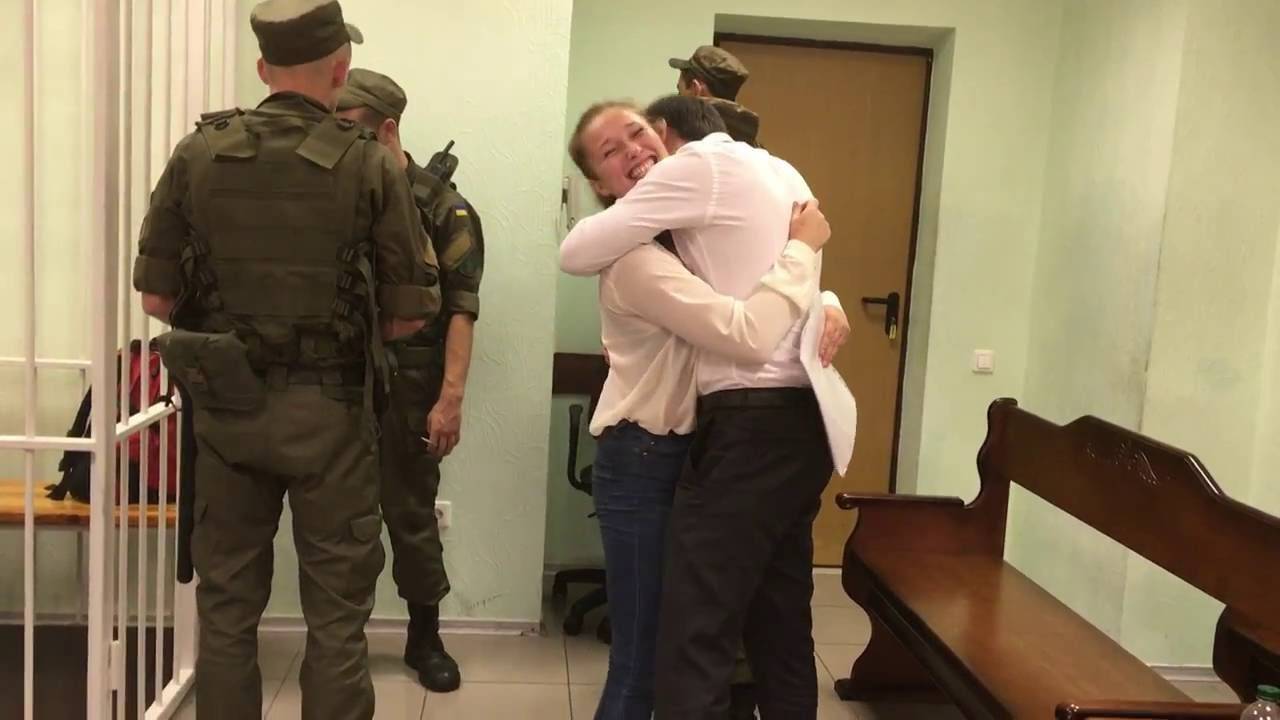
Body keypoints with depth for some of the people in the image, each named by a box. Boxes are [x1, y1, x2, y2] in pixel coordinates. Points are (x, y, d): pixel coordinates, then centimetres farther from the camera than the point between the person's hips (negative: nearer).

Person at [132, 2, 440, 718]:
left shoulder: (198, 153, -2)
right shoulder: (369, 164, -8)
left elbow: (156, 297, 1)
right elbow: (409, 315, -6)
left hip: (225, 405, 3)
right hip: (328, 411, -3)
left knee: (228, 604, 16)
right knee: (336, 613, 9)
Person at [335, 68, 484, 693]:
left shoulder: (442, 208, -3)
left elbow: (460, 310, -8)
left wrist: (450, 399, -15)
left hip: (408, 383, -3)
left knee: (410, 512, 7)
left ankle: (425, 637, 23)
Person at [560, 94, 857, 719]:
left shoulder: (695, 165, -4)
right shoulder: (782, 173, 21)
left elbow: (576, 253, -3)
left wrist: (633, 201, 12)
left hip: (752, 420, -9)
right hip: (803, 418, 9)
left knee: (695, 637, -8)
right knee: (781, 625, 15)